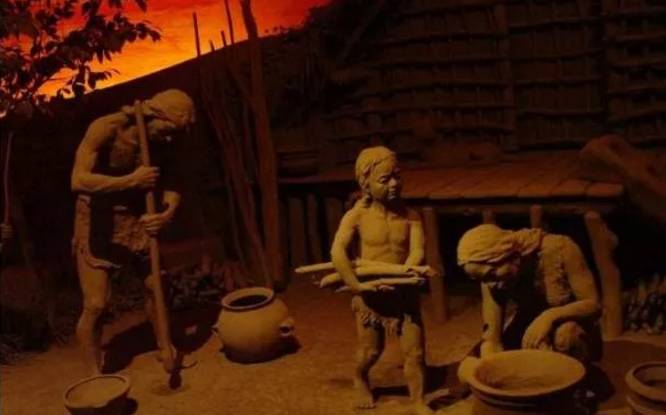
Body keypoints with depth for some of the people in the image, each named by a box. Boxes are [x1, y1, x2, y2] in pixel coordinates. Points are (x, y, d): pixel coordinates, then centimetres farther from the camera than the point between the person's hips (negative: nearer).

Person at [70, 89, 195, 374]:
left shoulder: (161, 146, -7)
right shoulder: (106, 128, -24)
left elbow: (172, 185, -5)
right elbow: (79, 180, -33)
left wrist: (168, 212, -27)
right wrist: (132, 180, -34)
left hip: (137, 220, 5)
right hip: (99, 223, -5)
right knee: (95, 304, -9)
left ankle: (164, 348, 32)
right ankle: (95, 375, 7)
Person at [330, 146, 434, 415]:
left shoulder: (410, 217, -4)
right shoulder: (357, 216, -12)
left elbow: (417, 250, -17)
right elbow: (337, 252, -22)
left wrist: (410, 270, -39)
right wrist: (356, 286, -29)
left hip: (404, 293, 2)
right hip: (371, 295, -2)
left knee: (414, 350, 2)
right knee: (370, 350, 15)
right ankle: (360, 380, 47)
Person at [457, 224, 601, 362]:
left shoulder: (558, 249, -27)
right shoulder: (492, 279, -18)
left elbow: (594, 305, -23)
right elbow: (491, 339, -20)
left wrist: (550, 316, -39)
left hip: (573, 336, -3)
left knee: (563, 334, -37)